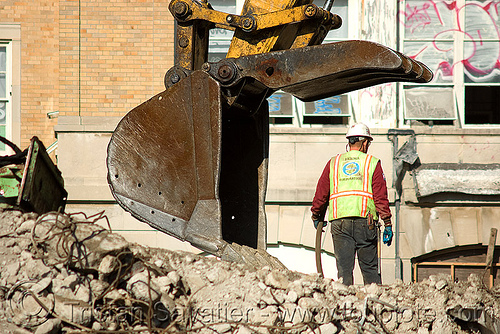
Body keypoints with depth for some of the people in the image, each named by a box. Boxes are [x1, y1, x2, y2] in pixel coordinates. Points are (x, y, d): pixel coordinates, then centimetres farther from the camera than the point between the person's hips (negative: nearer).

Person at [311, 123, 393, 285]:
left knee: (344, 267, 0)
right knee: (370, 268, 5)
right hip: (365, 221, -1)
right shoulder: (372, 163, 7)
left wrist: (317, 217, 28)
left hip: (339, 221, 1)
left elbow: (321, 193, 14)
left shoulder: (333, 163, 13)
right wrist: (387, 224, 2)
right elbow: (381, 197, 1)